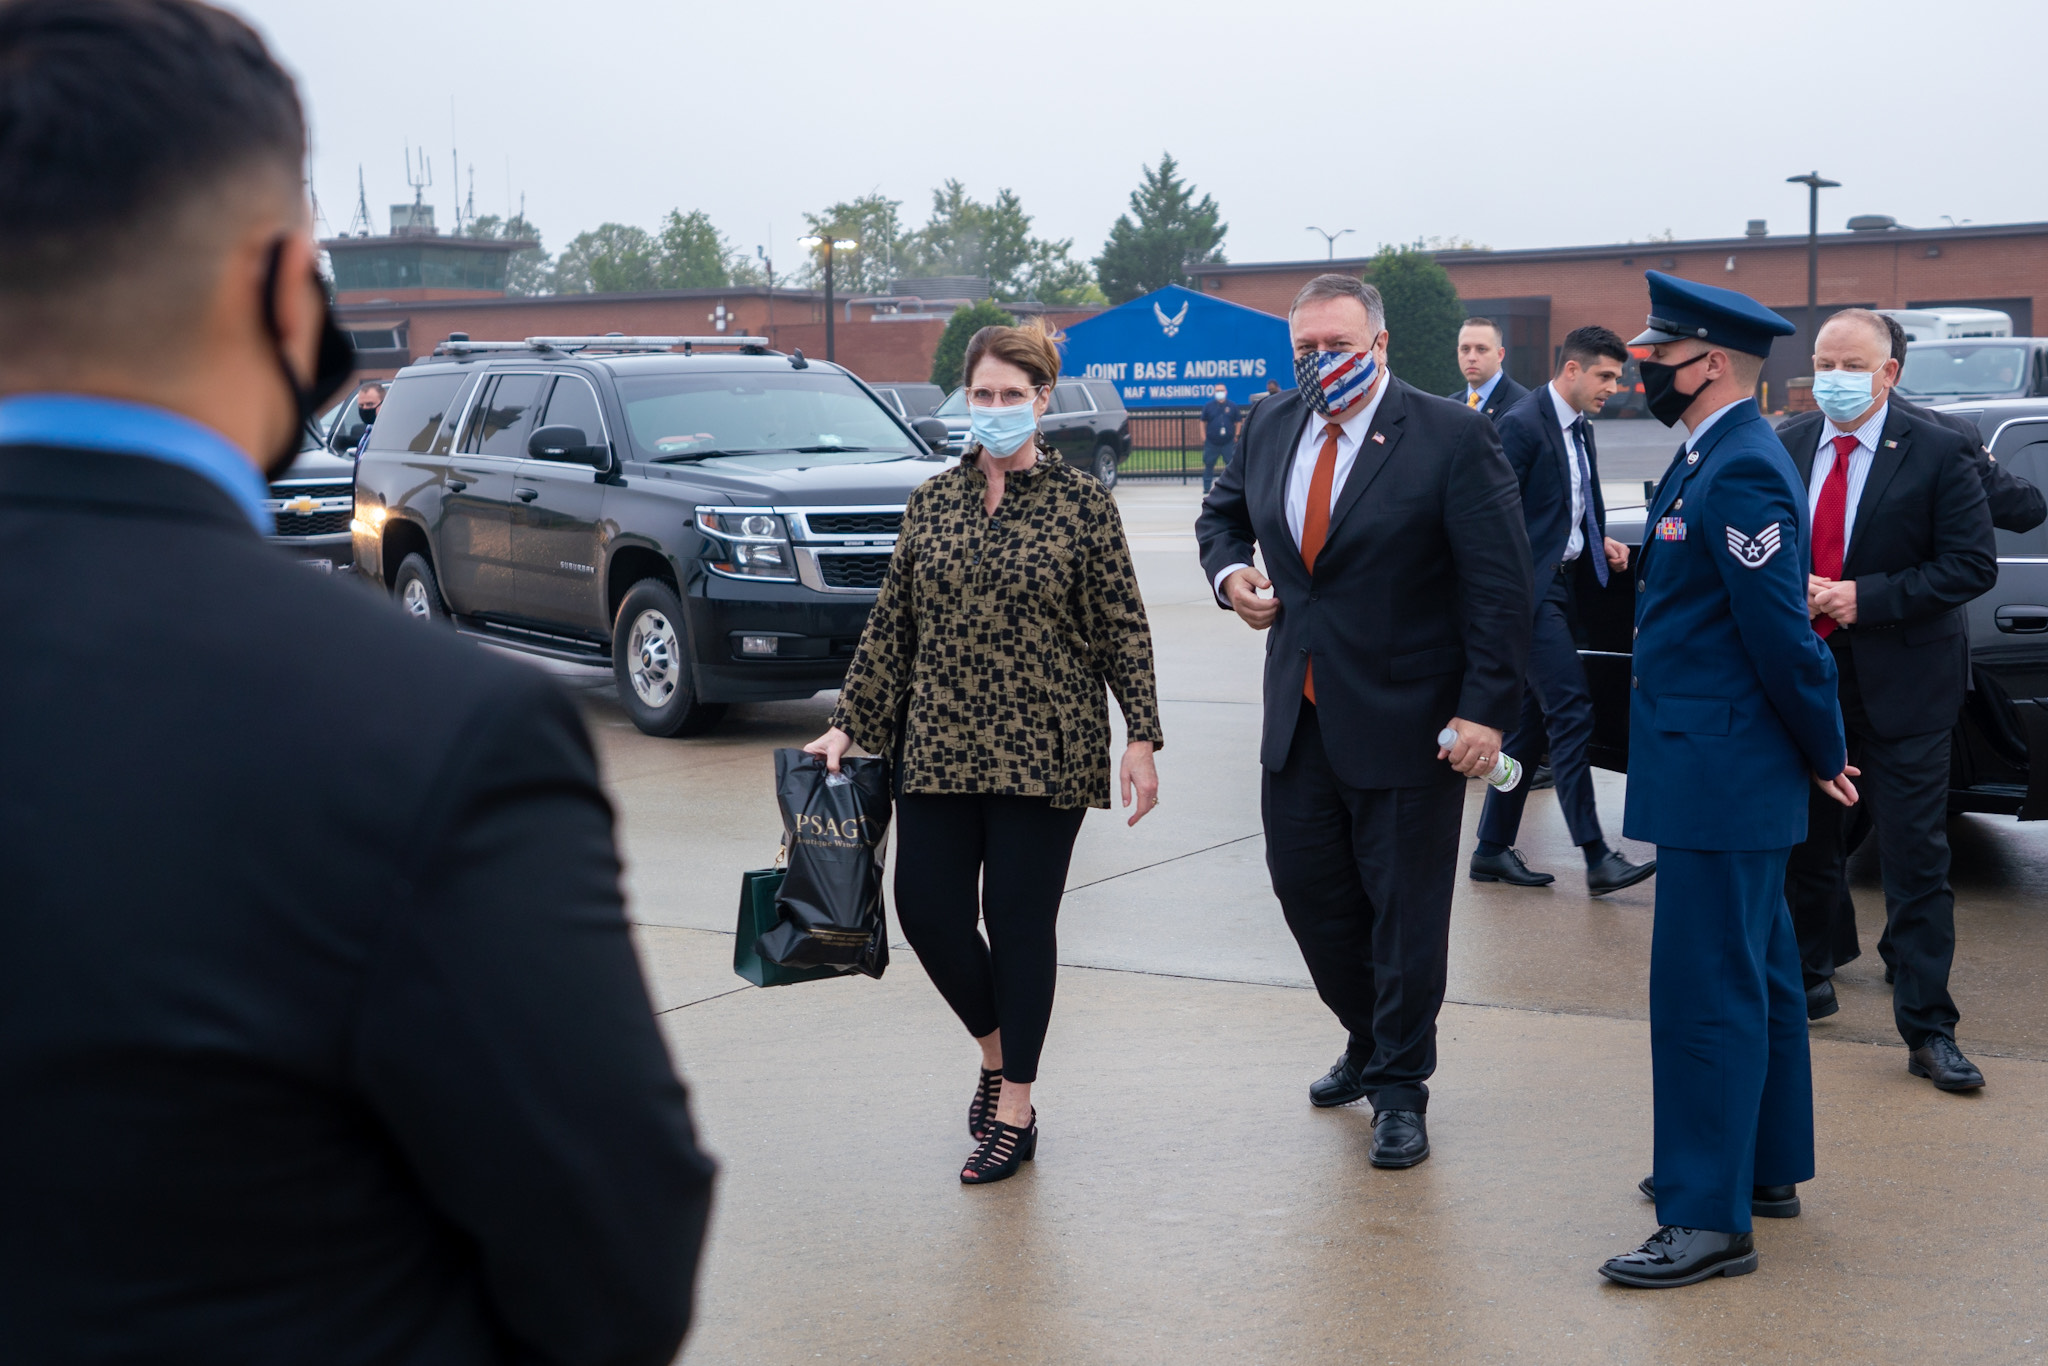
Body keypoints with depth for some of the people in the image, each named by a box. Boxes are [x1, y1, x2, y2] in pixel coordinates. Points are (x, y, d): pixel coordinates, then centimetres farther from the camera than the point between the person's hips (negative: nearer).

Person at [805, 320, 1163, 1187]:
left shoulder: (1081, 503, -2)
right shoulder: (931, 503, 8)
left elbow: (1123, 628, -2)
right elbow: (890, 626, 11)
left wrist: (1142, 738, -7)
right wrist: (849, 725, 8)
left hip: (1042, 751, -4)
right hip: (938, 747, 4)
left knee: (1019, 918, -1)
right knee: (926, 907, -1)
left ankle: (1015, 1112, 13)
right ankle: (995, 1048, 27)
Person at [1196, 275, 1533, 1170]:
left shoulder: (1451, 439, -12)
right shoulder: (1269, 427, 6)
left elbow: (1502, 585, -12)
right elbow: (1223, 514, 24)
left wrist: (1486, 708, -18)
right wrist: (1230, 570, 2)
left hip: (1406, 720, -5)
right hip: (1299, 716, 6)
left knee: (1405, 910, 4)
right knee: (1306, 888, 13)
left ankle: (1399, 1090, 20)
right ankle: (1369, 1042, 37)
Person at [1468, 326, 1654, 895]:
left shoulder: (1580, 429, 15)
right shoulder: (1522, 424, -13)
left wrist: (1602, 543, 6)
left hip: (1564, 586, 9)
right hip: (1532, 588, -9)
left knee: (1531, 721, 11)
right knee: (1571, 714, -12)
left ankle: (1493, 849, 17)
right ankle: (1597, 859, -12)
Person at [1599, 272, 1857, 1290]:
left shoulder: (1742, 472, -20)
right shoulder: (1715, 460, 13)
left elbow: (1781, 633, -21)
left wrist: (1825, 756, -12)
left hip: (1721, 775, -11)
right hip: (1724, 774, 11)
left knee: (1704, 990, -7)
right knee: (1754, 976, 19)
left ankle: (1710, 1217, -2)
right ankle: (1765, 1167, 31)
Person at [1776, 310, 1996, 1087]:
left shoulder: (1937, 453, -9)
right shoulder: (1785, 448, 4)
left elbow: (1973, 565, -12)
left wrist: (1866, 598, -19)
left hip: (1902, 686, -4)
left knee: (1917, 860, -1)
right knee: (1803, 847, 16)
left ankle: (1928, 1030, 5)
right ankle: (1806, 986, 34)